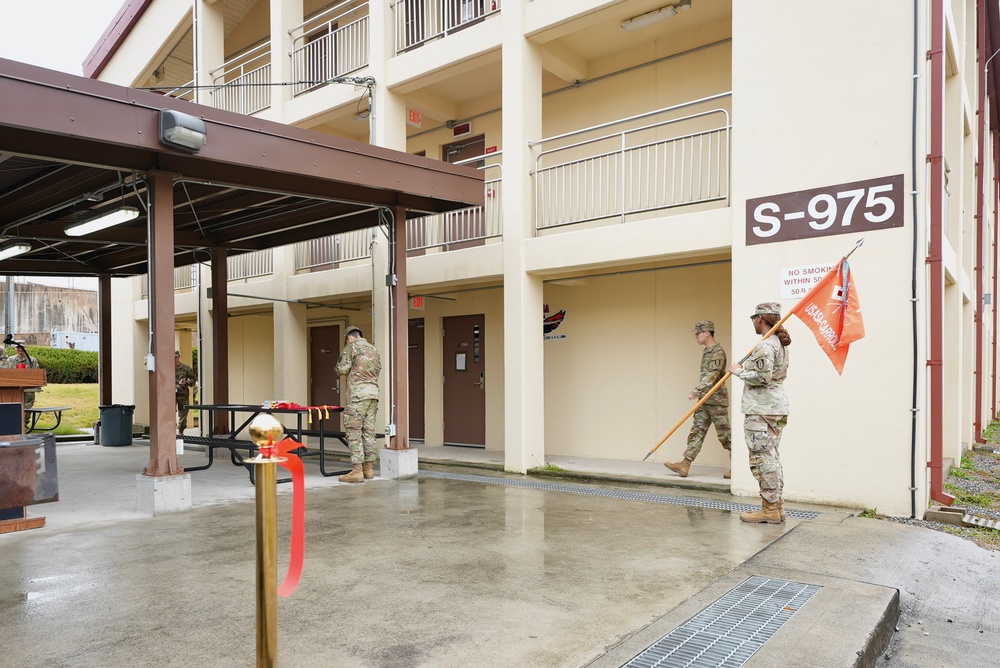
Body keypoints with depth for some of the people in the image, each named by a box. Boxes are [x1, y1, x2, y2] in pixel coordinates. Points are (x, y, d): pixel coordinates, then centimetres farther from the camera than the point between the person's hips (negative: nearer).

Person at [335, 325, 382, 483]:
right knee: (369, 431, 10)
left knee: (354, 432, -4)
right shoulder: (374, 349, 19)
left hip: (359, 394, -7)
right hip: (374, 393, 7)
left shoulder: (352, 346, -2)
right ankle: (369, 469, 12)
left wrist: (338, 369, 14)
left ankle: (357, 471, -7)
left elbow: (342, 369, -7)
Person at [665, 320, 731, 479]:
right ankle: (685, 465, 1)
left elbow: (712, 375, -26)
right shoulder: (707, 351, 15)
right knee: (697, 431, 4)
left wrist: (696, 390, -33)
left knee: (725, 435, -2)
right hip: (704, 400, 9)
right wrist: (699, 392, 17)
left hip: (717, 401, -9)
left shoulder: (717, 352, -14)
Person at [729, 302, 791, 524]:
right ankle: (776, 507, 20)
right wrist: (748, 366, 16)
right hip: (777, 407, 11)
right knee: (771, 458, 15)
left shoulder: (765, 345, -16)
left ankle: (770, 509, 0)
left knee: (762, 459, -5)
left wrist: (739, 372, -10)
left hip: (761, 410, -11)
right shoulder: (780, 344, 16)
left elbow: (762, 377, -23)